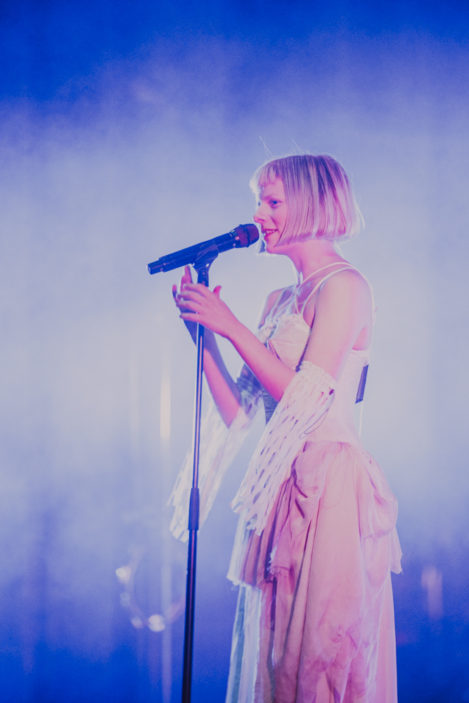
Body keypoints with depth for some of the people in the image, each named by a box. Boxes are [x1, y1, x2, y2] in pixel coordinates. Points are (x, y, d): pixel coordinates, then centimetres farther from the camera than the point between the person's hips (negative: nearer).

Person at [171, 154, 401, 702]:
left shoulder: (345, 286, -8)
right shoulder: (280, 299, 16)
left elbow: (307, 399, -18)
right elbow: (238, 413, 12)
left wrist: (231, 326, -13)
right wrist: (203, 332, 4)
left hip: (330, 490, -8)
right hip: (280, 489, 8)